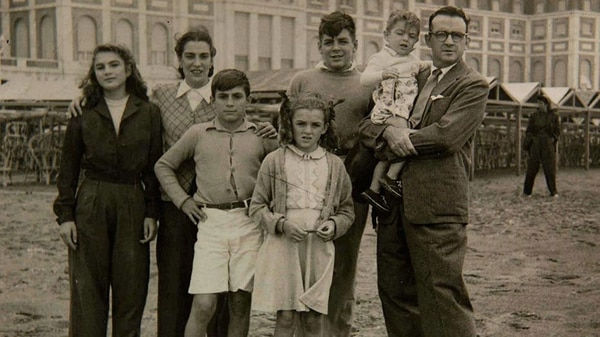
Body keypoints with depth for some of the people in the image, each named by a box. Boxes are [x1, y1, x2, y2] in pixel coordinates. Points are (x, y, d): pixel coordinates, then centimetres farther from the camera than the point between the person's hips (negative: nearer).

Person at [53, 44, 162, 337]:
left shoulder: (148, 113, 4)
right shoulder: (83, 114, 4)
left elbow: (154, 168, 5)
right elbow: (68, 169, 6)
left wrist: (151, 213, -2)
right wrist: (65, 215, -2)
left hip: (132, 205, 0)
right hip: (90, 205, 0)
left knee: (131, 288, 4)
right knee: (88, 289, 2)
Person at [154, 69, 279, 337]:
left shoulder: (261, 135, 9)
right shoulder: (198, 134, 9)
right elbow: (163, 166, 19)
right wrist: (182, 199, 9)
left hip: (249, 224, 1)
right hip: (211, 222, -1)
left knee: (240, 304, 5)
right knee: (203, 304, -9)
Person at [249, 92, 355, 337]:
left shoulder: (335, 165, 7)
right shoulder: (274, 161, 2)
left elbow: (347, 210, 13)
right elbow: (257, 207, 3)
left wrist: (334, 225, -7)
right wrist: (281, 224, -13)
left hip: (320, 247, 2)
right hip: (283, 246, -1)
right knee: (286, 316, 1)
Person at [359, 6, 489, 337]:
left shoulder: (473, 85, 0)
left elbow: (447, 136, -15)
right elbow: (366, 125, 11)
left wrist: (401, 137, -5)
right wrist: (389, 133, -10)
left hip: (436, 207, -7)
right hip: (394, 201, 7)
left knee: (442, 292, -6)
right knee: (394, 291, 13)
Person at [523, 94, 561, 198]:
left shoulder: (553, 116, 4)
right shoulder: (534, 116, 5)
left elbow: (557, 130, 10)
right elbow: (528, 131, 7)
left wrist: (553, 138, -4)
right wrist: (528, 142, -4)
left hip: (548, 145, 0)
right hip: (535, 144, 0)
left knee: (550, 168, -1)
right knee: (532, 168, 0)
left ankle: (553, 192, 8)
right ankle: (527, 191, 8)